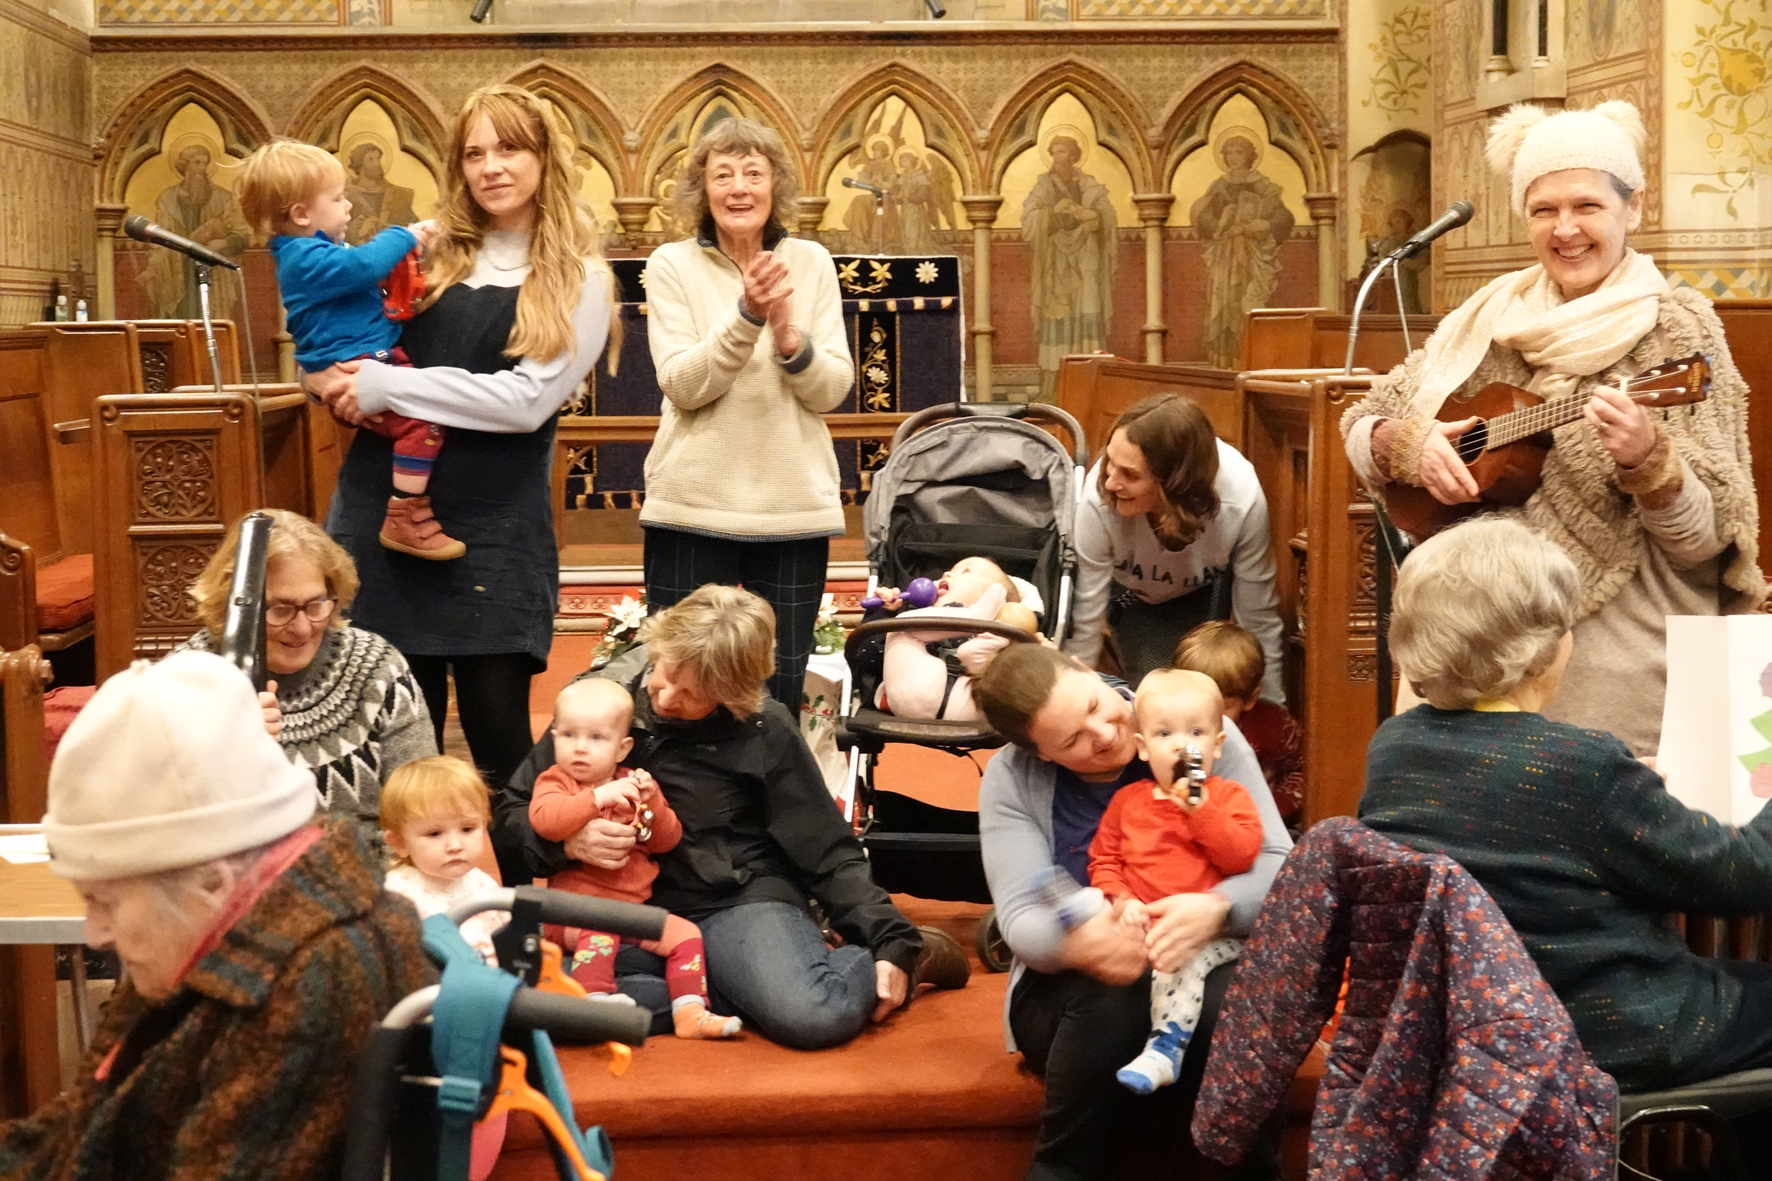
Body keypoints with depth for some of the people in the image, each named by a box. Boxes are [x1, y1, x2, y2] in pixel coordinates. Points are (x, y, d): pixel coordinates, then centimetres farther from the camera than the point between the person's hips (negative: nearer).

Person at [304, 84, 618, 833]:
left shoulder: (579, 280, 0)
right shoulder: (427, 251, 10)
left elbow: (527, 400, -13)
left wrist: (387, 385, -14)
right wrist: (336, 381, -7)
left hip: (494, 530, -3)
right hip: (381, 509, 4)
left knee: (497, 730, -1)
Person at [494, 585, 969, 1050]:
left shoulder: (764, 731, -5)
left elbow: (828, 852, 0)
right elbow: (513, 808, 7)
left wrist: (894, 943, -10)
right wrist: (569, 841, -14)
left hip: (743, 899, -3)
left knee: (813, 1015, -34)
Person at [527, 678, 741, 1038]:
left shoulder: (633, 786, 14)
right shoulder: (555, 781, 0)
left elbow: (667, 840, 9)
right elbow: (543, 819, -24)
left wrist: (653, 802, -9)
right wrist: (599, 797, -30)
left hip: (635, 905, 5)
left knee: (685, 932, -5)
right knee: (598, 932, -34)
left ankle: (689, 1012, -6)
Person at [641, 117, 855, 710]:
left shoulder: (811, 262, 4)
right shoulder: (672, 265, -1)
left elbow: (832, 389, -1)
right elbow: (682, 385, -11)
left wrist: (787, 334, -19)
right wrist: (748, 316, -23)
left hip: (794, 504, 2)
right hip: (694, 505, -2)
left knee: (782, 693, 9)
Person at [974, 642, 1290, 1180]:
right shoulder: (1011, 780, -2)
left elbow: (1276, 860, -8)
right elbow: (1021, 918, -11)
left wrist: (1216, 910, -31)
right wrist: (1078, 941, -36)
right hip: (1073, 989, 0)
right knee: (1110, 1003, -35)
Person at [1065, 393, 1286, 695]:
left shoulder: (1242, 500, -38)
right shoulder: (1098, 502, -40)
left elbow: (1259, 616, -23)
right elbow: (1085, 623, -29)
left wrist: (1271, 704, -15)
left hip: (1205, 592, 1)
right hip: (1132, 597, -1)